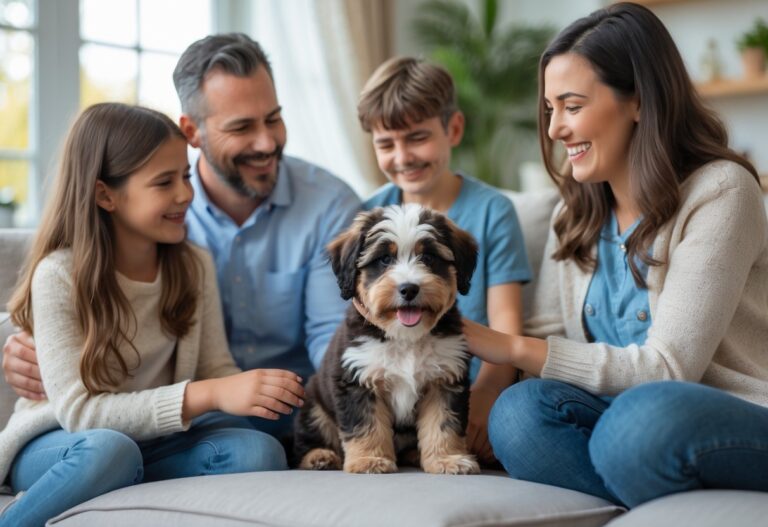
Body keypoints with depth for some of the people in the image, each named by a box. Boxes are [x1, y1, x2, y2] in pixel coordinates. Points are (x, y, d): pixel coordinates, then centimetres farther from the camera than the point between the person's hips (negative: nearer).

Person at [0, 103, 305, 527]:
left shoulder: (194, 265, -1)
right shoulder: (59, 275, -17)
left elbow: (216, 369, 1)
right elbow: (77, 411, -24)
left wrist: (264, 392, -23)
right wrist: (208, 395, -34)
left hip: (151, 440, 5)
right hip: (56, 447, -4)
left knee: (259, 452, -24)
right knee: (111, 450, -39)